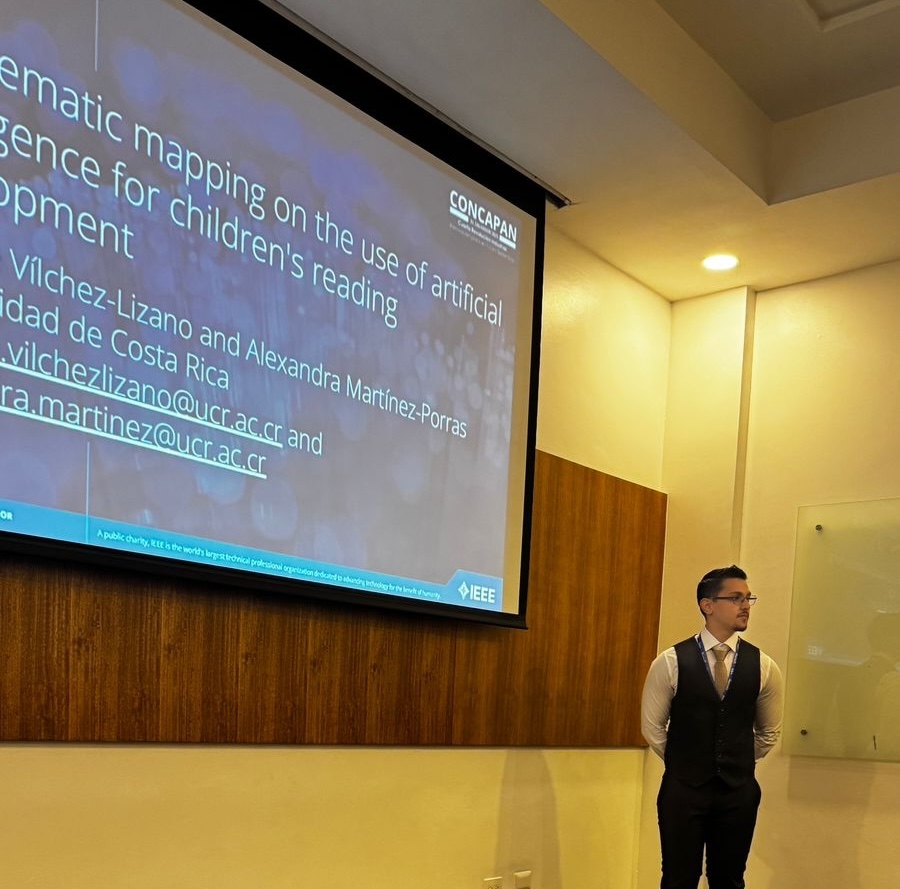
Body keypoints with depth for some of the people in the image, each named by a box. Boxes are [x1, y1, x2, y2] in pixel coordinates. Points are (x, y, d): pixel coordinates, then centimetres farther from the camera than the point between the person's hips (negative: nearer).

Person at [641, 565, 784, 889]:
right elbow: (652, 726, 2)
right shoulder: (671, 662, -9)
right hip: (682, 790, -2)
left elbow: (769, 731, 14)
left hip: (739, 792, 2)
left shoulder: (763, 666, -2)